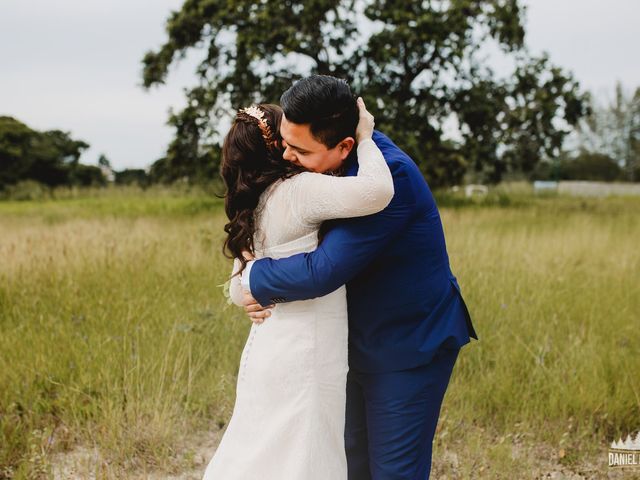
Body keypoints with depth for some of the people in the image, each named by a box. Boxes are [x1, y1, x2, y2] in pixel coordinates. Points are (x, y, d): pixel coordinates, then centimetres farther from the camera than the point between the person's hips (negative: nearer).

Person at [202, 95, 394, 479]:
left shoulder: (254, 203, 10)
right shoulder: (300, 189, -15)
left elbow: (239, 292, 16)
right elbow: (377, 191, -31)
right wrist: (366, 138, -14)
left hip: (269, 347, 9)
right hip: (301, 358, -9)